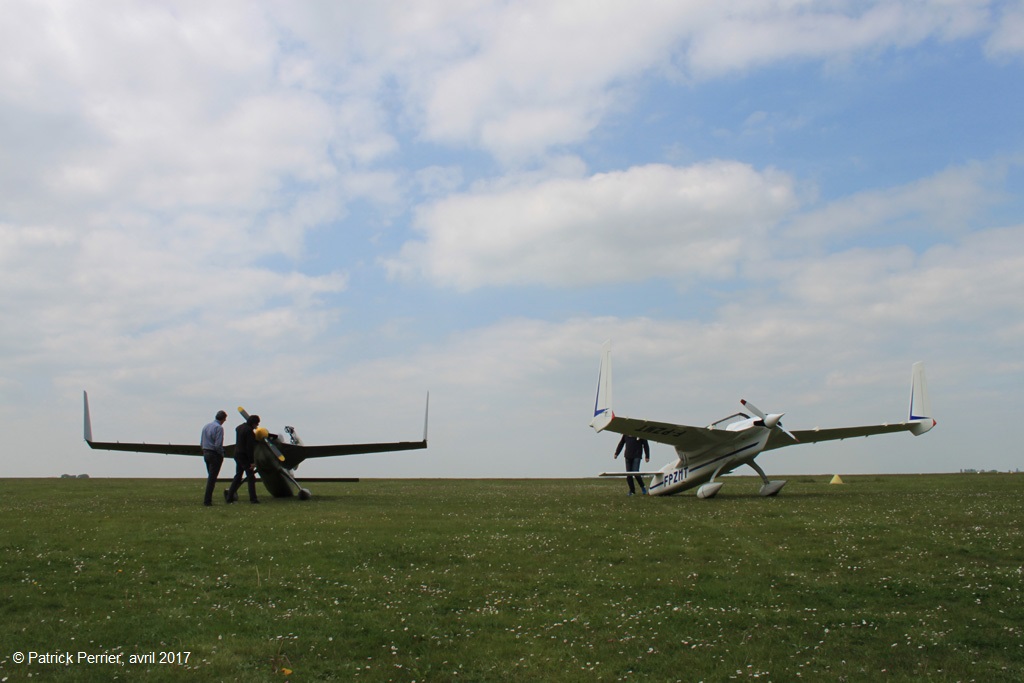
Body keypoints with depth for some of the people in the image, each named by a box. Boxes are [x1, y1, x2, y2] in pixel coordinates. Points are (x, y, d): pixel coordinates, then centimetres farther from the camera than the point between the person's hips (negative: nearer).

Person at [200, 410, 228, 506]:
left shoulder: (206, 426, 10)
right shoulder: (219, 428, -14)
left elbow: (201, 444, 11)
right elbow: (218, 445, -20)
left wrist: (205, 451, 17)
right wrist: (222, 454, -6)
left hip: (206, 454, 8)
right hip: (215, 455, -8)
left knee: (210, 477, 16)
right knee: (212, 478, -3)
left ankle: (208, 499, 17)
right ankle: (207, 500, -3)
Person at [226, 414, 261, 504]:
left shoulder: (239, 427, 10)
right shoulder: (249, 431, -18)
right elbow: (250, 448, -21)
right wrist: (252, 461, -19)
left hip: (237, 455, 9)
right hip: (245, 456, -9)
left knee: (238, 476, 16)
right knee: (251, 477, -3)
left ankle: (229, 496, 15)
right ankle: (252, 498, -5)